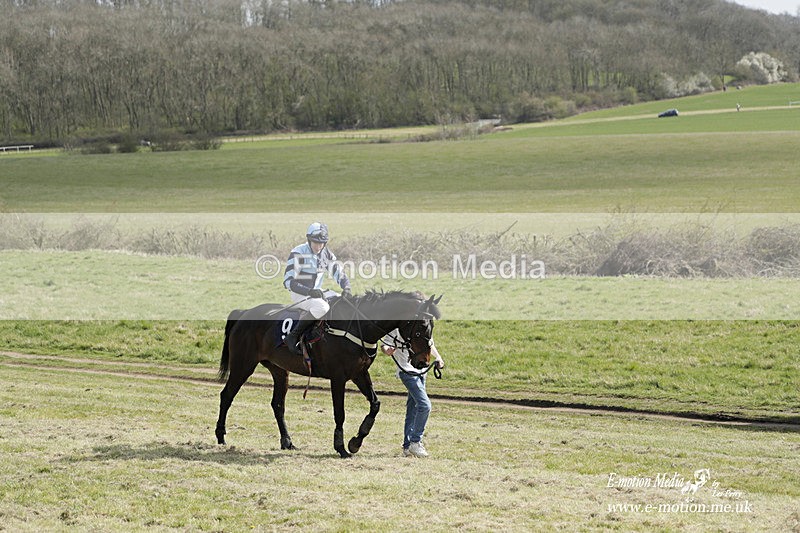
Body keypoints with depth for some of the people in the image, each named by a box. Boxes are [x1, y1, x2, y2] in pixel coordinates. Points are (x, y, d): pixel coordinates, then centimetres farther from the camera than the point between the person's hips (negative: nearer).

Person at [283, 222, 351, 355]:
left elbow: (339, 273, 9)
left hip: (317, 292, 7)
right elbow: (288, 281, -21)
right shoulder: (298, 253, -15)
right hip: (299, 294, -7)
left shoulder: (326, 253, 5)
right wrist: (309, 291, -33)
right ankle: (293, 336, -26)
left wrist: (346, 288, -14)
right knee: (321, 307, -35)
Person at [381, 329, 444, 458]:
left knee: (413, 409, 10)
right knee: (425, 405, -18)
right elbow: (384, 345, -7)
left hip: (421, 371, 7)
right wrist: (388, 351, -30)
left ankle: (408, 446, 17)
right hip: (407, 371, -7)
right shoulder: (396, 328, -9)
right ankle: (415, 442, -9)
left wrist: (437, 357, 8)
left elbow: (430, 345, 24)